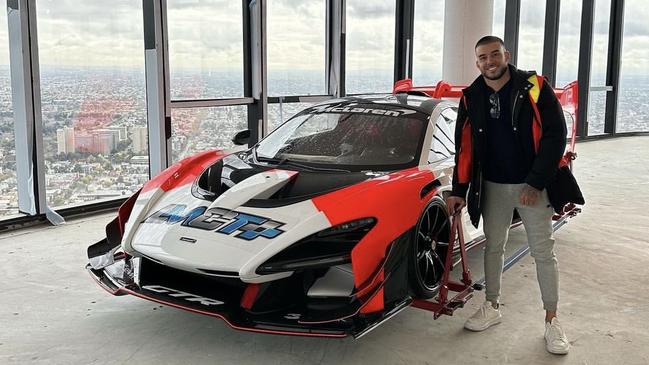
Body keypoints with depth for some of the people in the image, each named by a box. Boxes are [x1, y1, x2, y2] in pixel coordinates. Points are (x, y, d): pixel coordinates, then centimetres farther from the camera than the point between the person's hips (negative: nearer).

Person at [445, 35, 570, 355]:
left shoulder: (535, 88, -9)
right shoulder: (471, 98, 1)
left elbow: (555, 135, -11)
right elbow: (464, 148, 6)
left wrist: (536, 183, -16)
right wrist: (459, 191, 5)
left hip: (533, 186, -3)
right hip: (493, 186, 4)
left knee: (543, 253, 3)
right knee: (493, 247, 13)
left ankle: (551, 320, 14)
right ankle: (492, 307, 29)